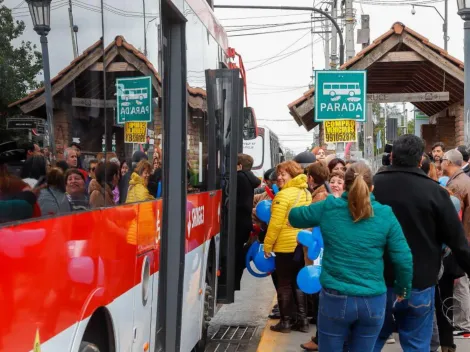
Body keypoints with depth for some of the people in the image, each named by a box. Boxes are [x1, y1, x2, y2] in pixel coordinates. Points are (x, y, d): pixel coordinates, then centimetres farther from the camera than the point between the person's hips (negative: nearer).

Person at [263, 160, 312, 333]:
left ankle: (285, 322, 8)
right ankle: (302, 320, 16)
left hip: (286, 246, -7)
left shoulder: (283, 195, -16)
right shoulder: (306, 193, 8)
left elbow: (275, 223, -18)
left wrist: (267, 244, -10)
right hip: (302, 244, 7)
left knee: (284, 284, 3)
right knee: (298, 282, 14)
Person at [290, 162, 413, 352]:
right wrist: (403, 289, 12)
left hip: (335, 299, 0)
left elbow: (293, 216, 15)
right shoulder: (385, 215, -4)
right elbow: (404, 260, -4)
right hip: (373, 301, 1)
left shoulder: (328, 208, -3)